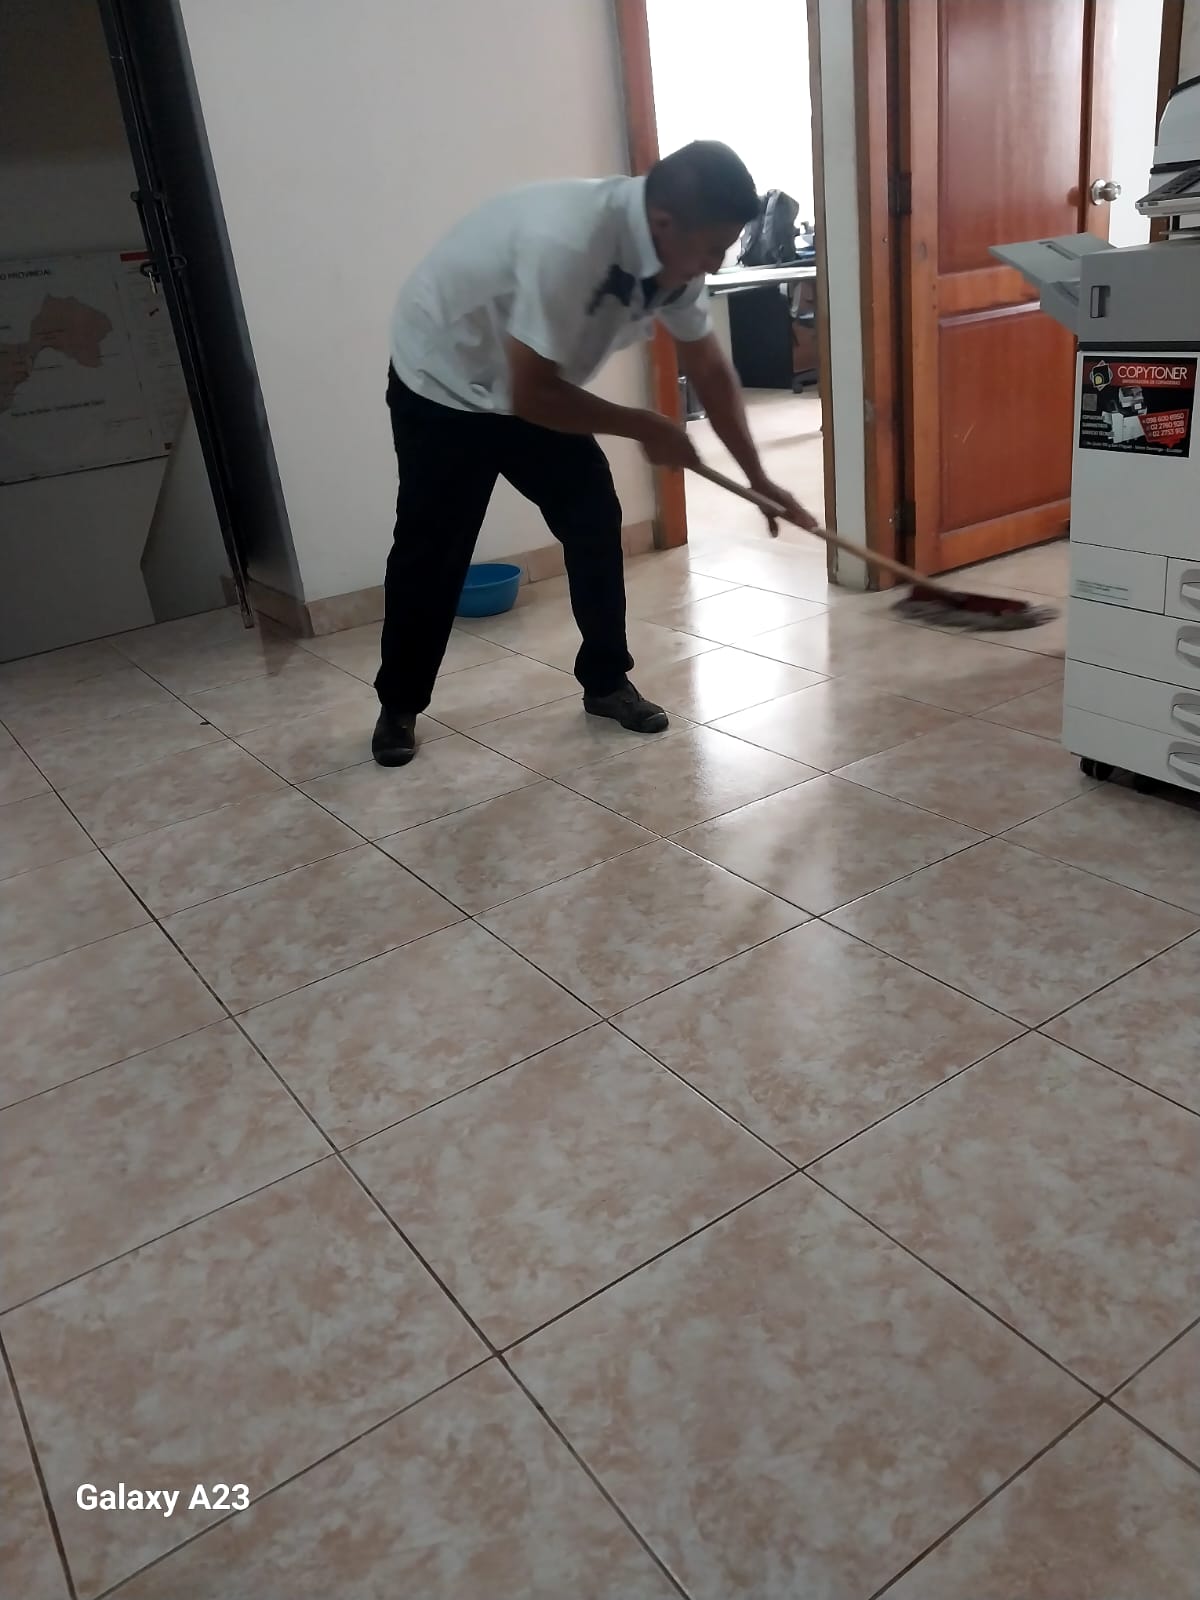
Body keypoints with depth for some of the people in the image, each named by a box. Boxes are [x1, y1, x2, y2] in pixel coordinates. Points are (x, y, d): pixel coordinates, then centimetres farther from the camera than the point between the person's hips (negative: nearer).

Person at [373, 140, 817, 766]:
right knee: (430, 550, -2)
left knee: (596, 521, 0)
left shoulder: (675, 247, -14)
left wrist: (756, 477, -1)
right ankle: (398, 707, 15)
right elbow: (531, 395, -34)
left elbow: (707, 367, 0)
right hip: (441, 385, -6)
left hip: (538, 387, 7)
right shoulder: (567, 241, -39)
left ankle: (606, 682, 15)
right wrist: (645, 427, -23)